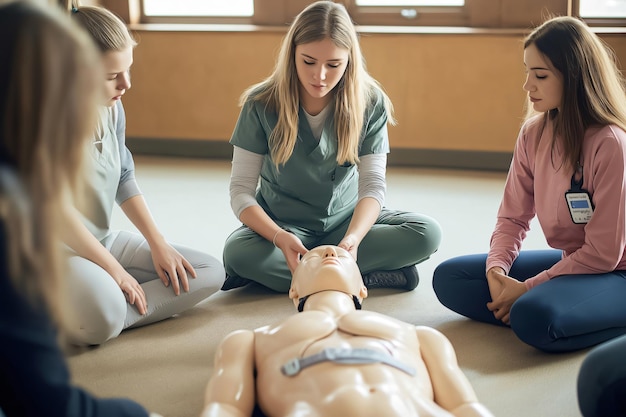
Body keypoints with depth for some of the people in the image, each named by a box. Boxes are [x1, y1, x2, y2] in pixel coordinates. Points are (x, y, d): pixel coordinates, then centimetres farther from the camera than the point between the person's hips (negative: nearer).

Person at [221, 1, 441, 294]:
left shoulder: (370, 104, -12)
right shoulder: (261, 105, -16)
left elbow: (373, 185, -17)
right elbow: (241, 190, -16)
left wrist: (352, 239, -39)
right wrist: (280, 238, -37)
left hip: (345, 219, 2)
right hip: (283, 223, -2)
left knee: (427, 233, -24)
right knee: (237, 252, -34)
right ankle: (368, 276, -26)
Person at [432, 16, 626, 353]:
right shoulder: (533, 133, -2)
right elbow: (513, 216, 2)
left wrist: (527, 288, -19)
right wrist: (497, 270, -17)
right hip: (568, 261, 7)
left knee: (534, 317, -35)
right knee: (448, 278, -3)